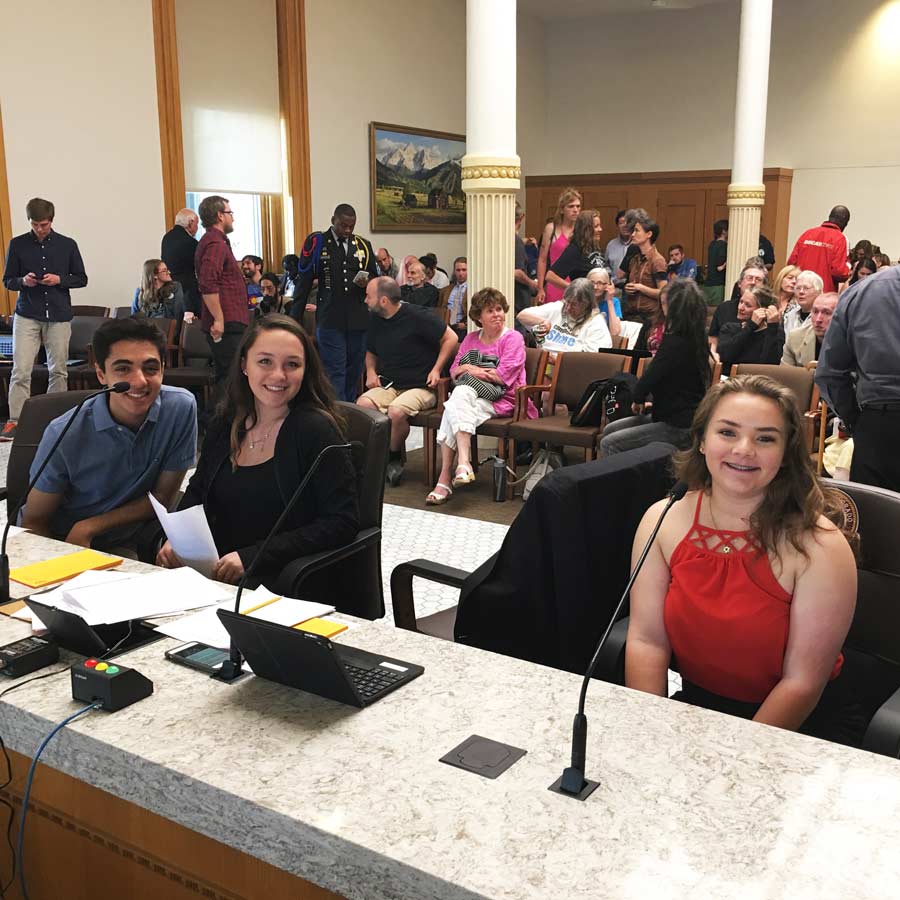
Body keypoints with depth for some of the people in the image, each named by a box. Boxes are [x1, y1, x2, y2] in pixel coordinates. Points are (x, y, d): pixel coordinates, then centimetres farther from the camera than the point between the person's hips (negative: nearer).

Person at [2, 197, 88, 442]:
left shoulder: (67, 245, 4)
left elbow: (81, 279, 8)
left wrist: (59, 280, -11)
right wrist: (23, 281, -14)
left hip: (59, 316, 1)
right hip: (27, 316, -1)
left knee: (58, 370, 6)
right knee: (21, 370, -7)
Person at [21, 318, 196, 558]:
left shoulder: (181, 408, -16)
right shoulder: (64, 434, -19)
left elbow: (162, 499, -6)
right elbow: (34, 522, -6)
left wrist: (88, 528, -16)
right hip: (62, 545, -2)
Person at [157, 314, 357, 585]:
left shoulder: (317, 429, -12)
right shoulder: (225, 423, 7)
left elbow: (342, 522, -16)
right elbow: (197, 489, 20)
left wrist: (250, 557, -20)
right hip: (214, 570, 6)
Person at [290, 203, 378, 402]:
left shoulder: (363, 245, 12)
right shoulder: (316, 243, 2)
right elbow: (303, 283, 3)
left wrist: (366, 282, -7)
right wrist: (295, 319, 2)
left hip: (359, 319, 4)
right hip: (329, 320, -4)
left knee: (354, 372, 8)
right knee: (334, 372, -7)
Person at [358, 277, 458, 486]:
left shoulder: (417, 316, -9)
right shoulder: (375, 320, 12)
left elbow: (451, 338, -4)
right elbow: (371, 352, 29)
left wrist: (436, 370, -10)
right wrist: (371, 371, 8)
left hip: (420, 388, -5)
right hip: (388, 386, 6)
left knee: (396, 411, -35)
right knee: (362, 404, -26)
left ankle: (394, 459, -7)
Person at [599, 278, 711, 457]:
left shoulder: (675, 343, -22)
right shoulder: (695, 339, 7)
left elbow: (649, 378, -11)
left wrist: (638, 399, 5)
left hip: (679, 427, -10)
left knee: (609, 444, -17)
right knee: (609, 430, 11)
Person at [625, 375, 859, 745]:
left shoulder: (819, 547, -15)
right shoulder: (662, 521, -5)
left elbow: (801, 683, -14)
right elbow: (646, 641, -7)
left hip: (802, 724, -2)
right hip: (695, 706, 3)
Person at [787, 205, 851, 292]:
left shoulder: (807, 233, 5)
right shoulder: (840, 238, -6)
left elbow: (792, 262, 4)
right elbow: (838, 271, -12)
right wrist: (848, 267, 8)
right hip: (825, 292, -4)